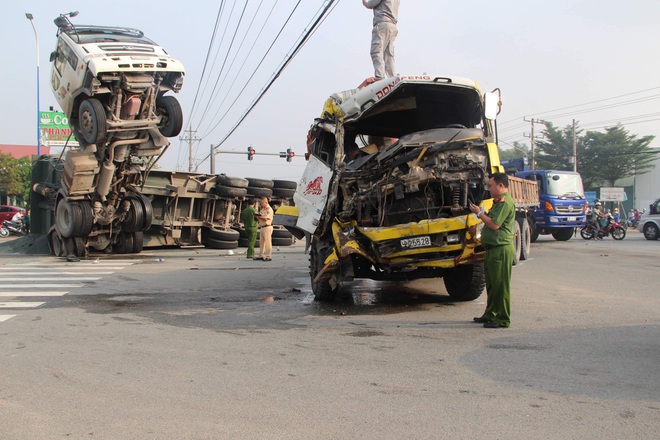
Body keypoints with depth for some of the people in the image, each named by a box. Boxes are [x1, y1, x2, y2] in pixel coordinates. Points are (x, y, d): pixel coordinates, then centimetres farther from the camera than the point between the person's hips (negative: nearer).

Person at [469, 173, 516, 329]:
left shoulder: (505, 202, -15)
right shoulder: (499, 201, 20)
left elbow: (495, 224, -21)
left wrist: (479, 213, -11)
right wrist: (481, 213, 10)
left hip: (501, 249, -11)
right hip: (493, 248, 11)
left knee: (500, 285, -6)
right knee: (491, 284, 17)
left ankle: (503, 319, 0)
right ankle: (490, 314, 27)